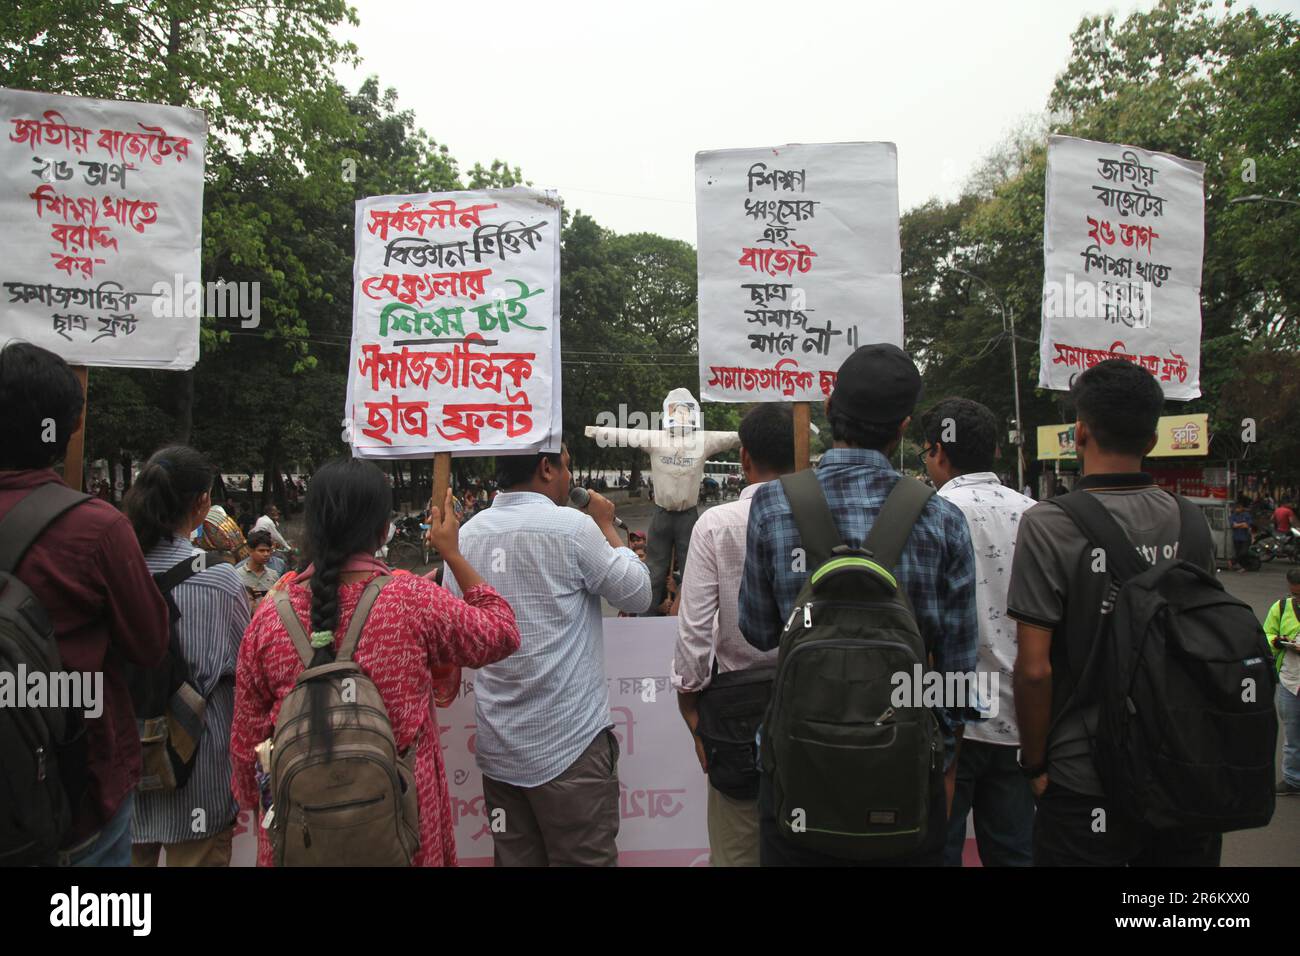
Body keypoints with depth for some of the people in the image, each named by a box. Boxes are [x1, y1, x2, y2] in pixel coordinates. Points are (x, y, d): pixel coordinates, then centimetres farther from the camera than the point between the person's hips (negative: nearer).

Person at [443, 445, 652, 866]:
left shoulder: (468, 534, 2)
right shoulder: (573, 526, -13)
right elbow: (638, 594, -2)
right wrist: (606, 526, 9)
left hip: (498, 745, 6)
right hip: (568, 743, -5)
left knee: (515, 857, 15)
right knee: (584, 859, 6)